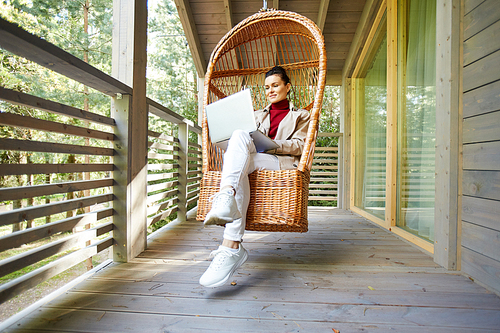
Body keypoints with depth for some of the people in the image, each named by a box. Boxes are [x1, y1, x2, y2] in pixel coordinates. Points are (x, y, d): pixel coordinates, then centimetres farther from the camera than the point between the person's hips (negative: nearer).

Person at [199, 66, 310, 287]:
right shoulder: (258, 115, 35)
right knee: (239, 135, -33)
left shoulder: (301, 116, 25)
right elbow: (246, 139, 22)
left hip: (282, 164, -3)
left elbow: (300, 145, 6)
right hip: (250, 160, 3)